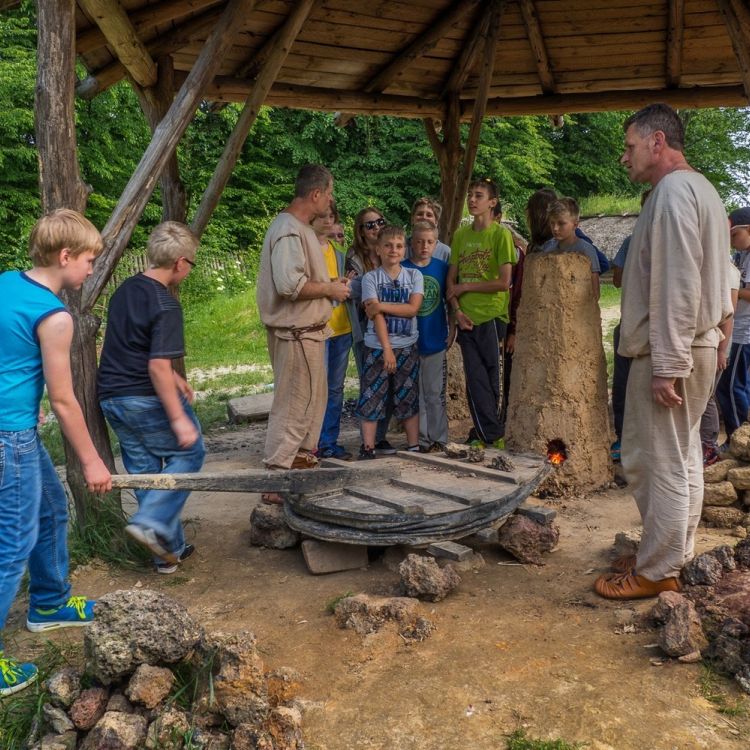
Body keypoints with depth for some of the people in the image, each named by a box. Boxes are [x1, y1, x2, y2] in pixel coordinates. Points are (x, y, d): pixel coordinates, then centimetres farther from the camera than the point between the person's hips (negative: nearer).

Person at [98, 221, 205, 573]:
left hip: (111, 396, 8)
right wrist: (179, 418, -21)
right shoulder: (165, 305, -18)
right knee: (188, 452, 12)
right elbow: (158, 366, -24)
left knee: (144, 470, 14)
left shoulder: (124, 290, 9)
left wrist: (172, 376, 24)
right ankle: (151, 522, -2)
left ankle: (169, 550, 21)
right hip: (146, 399, -8)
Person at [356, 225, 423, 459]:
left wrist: (382, 305, -15)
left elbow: (413, 308, -8)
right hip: (377, 347, -2)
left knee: (409, 399, 8)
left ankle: (414, 446, 16)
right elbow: (375, 315, -11)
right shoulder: (370, 278, -2)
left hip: (407, 346, 2)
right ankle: (368, 448, 7)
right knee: (371, 399, 0)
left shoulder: (414, 276, 5)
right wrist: (387, 348, -18)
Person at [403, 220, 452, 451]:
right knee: (414, 395, 7)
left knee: (435, 394, 8)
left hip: (436, 341, 1)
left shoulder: (442, 268, 3)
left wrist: (452, 330, 5)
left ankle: (438, 438, 17)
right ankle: (421, 439, 16)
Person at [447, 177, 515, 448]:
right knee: (475, 380, 3)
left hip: (491, 316, -5)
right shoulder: (460, 235, 12)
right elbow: (452, 279, 12)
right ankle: (491, 434, 12)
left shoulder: (501, 234, -4)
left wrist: (465, 287, -5)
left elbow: (504, 282, -11)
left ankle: (487, 433, 12)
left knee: (491, 378, 1)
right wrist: (457, 310, -3)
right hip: (466, 318, 5)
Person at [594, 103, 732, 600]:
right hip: (696, 345, 10)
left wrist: (666, 365, -22)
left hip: (669, 351, -10)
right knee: (683, 456, 15)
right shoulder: (701, 188, 17)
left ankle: (656, 572, 8)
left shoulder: (674, 191, -15)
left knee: (657, 461, -2)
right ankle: (676, 555, 27)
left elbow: (678, 285, -22)